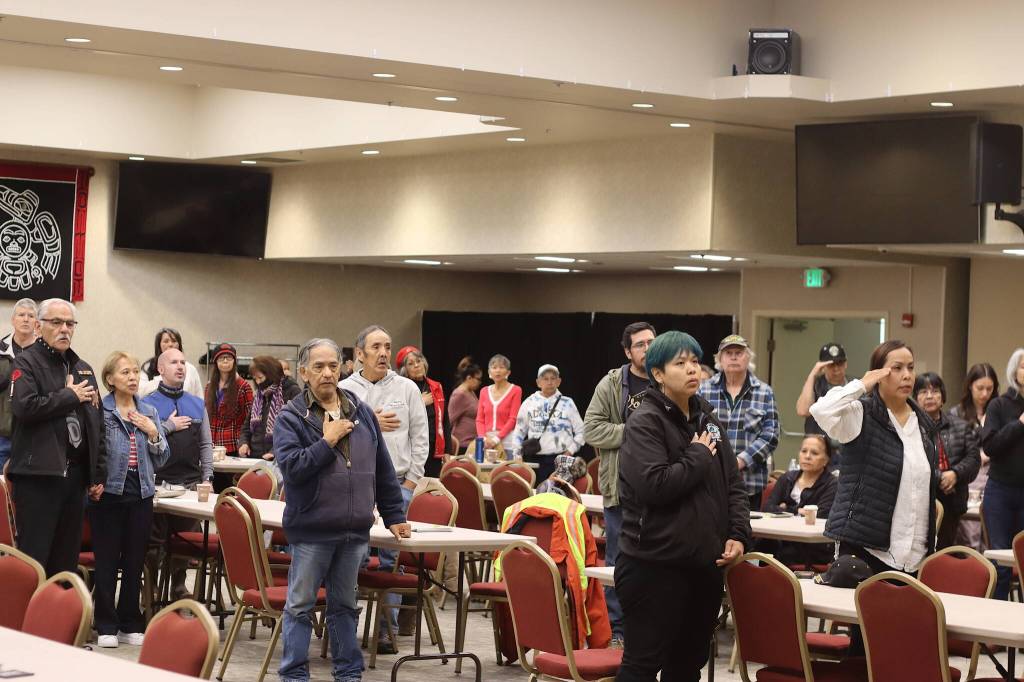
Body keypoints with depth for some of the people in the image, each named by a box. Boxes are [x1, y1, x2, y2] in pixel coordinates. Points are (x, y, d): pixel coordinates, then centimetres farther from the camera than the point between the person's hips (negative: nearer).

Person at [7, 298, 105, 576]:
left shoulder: (83, 369, 18)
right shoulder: (26, 363, -2)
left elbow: (96, 425, 19)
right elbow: (24, 407, -20)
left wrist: (99, 474, 13)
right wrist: (71, 396, -9)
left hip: (75, 475, 7)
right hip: (38, 473, -7)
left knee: (67, 560, 9)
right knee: (34, 556, -7)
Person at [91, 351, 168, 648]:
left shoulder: (150, 412, 11)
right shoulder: (100, 411, -4)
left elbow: (161, 458, 11)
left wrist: (152, 433, -4)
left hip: (141, 493, 4)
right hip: (110, 492, -4)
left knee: (134, 562, 9)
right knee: (107, 561, 0)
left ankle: (130, 624, 18)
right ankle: (106, 626, 8)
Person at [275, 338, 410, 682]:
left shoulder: (361, 412, 9)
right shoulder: (290, 418, -5)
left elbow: (383, 469, 13)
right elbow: (291, 467, -19)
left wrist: (394, 516, 12)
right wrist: (327, 441, -15)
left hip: (355, 530, 4)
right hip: (311, 529, -4)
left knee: (345, 605, 15)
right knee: (300, 605, 3)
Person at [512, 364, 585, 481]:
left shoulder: (567, 403, 6)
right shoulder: (529, 403, 8)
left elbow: (581, 432, 10)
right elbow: (519, 431, 14)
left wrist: (570, 451, 0)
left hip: (561, 459, -1)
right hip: (535, 460, 1)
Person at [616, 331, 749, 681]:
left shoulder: (708, 420, 13)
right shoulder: (644, 423, -11)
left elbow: (733, 483, 15)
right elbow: (654, 484, -25)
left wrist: (738, 534, -1)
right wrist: (698, 457, -11)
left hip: (704, 563, 8)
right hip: (655, 566, -8)